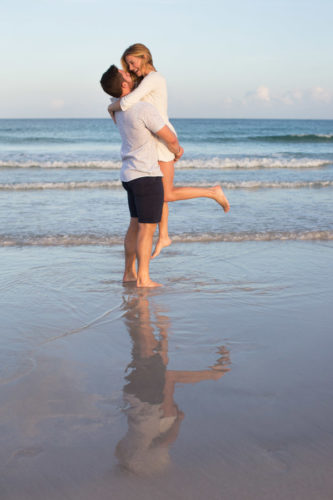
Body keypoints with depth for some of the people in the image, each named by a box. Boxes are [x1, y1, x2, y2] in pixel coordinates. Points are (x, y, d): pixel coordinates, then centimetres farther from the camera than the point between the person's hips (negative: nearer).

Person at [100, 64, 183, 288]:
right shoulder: (145, 109, -20)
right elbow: (170, 138, -12)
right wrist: (176, 149, 9)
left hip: (130, 175, 9)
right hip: (147, 176, -9)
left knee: (136, 225, 15)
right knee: (148, 227, -4)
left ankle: (129, 273, 20)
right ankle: (143, 278, -2)